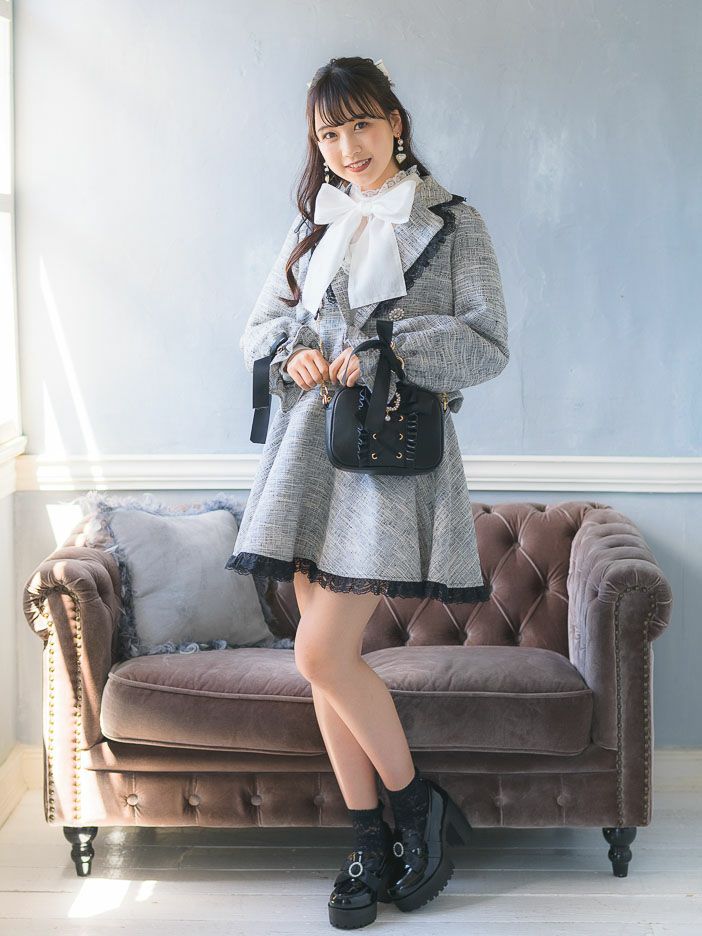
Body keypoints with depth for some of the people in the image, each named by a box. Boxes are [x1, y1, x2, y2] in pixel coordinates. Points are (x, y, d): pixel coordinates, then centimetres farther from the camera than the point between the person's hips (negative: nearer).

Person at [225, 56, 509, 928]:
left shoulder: (453, 222, 1)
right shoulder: (314, 223, 15)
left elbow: (487, 343, -4)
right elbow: (261, 325, 17)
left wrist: (390, 350, -15)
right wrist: (295, 351, -5)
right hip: (312, 445, 5)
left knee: (322, 655, -13)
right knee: (327, 659, 4)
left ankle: (420, 805, 9)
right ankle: (370, 846, 17)